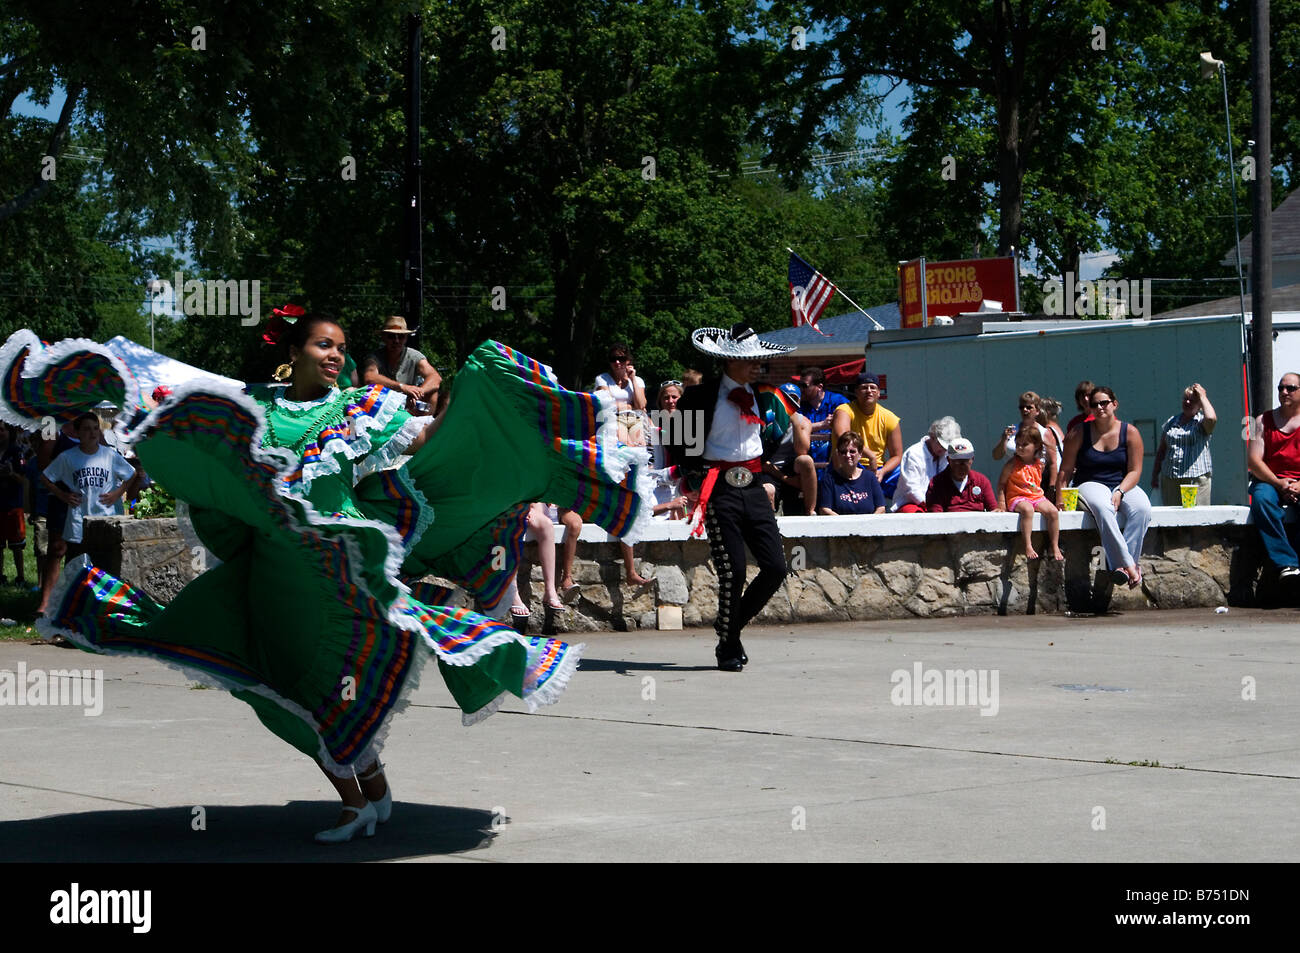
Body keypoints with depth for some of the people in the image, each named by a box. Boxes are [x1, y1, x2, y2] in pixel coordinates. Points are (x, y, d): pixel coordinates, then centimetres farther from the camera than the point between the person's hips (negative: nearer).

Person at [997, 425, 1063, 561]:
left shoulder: (1039, 464, 9)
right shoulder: (1013, 464, -3)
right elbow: (1001, 483, 0)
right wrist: (1002, 503, -7)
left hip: (1036, 497, 4)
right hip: (1017, 498, -4)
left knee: (1053, 511, -20)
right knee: (1027, 509, -37)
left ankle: (1054, 547, -9)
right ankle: (1028, 547, -37)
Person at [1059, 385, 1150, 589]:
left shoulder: (1130, 432, 3)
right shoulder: (1079, 433, 3)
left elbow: (1135, 471, 0)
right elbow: (1066, 469, 5)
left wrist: (1120, 492, -17)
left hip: (1124, 486, 1)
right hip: (1090, 485, -1)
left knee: (1141, 509, -33)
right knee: (1103, 508, -38)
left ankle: (1120, 564, -37)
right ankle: (1128, 565, -44)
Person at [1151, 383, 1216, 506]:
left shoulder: (1201, 421, 4)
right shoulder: (1171, 422, 18)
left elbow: (1211, 418, -21)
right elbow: (1161, 450, 21)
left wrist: (1203, 396, -6)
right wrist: (1155, 475, 17)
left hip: (1196, 479, -4)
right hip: (1169, 480, 4)